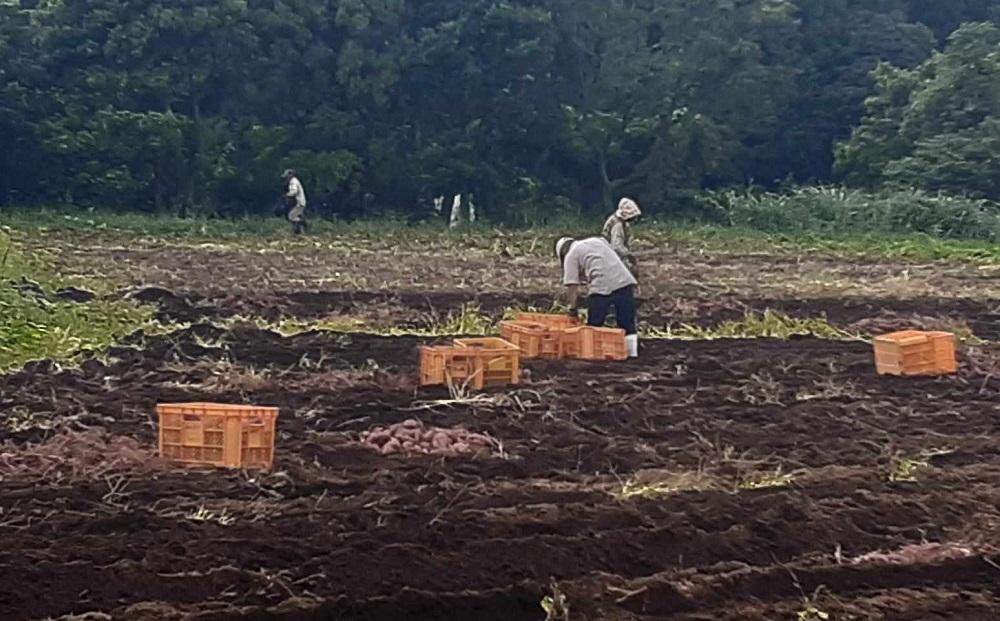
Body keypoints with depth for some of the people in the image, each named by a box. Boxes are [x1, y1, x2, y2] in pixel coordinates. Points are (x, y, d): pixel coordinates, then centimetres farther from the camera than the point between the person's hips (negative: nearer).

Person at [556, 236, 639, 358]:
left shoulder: (571, 255, 11)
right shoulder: (598, 240, 29)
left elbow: (572, 285, 3)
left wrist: (573, 307, 8)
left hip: (602, 287, -5)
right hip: (625, 281, 5)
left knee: (594, 325, 9)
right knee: (628, 324, 12)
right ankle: (632, 352, 11)